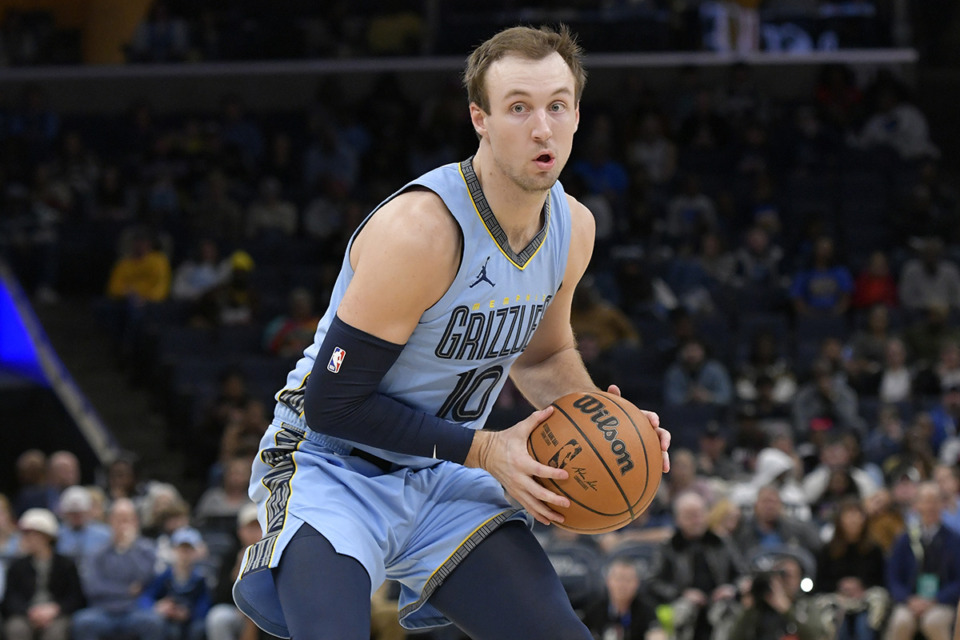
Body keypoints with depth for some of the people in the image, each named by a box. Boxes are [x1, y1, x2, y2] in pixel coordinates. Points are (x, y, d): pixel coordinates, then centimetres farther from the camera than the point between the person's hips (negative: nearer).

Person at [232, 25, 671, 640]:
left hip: (447, 476, 7)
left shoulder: (573, 228, -2)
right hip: (335, 468, -7)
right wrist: (484, 450, -22)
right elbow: (332, 403, -23)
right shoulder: (421, 231, -26)